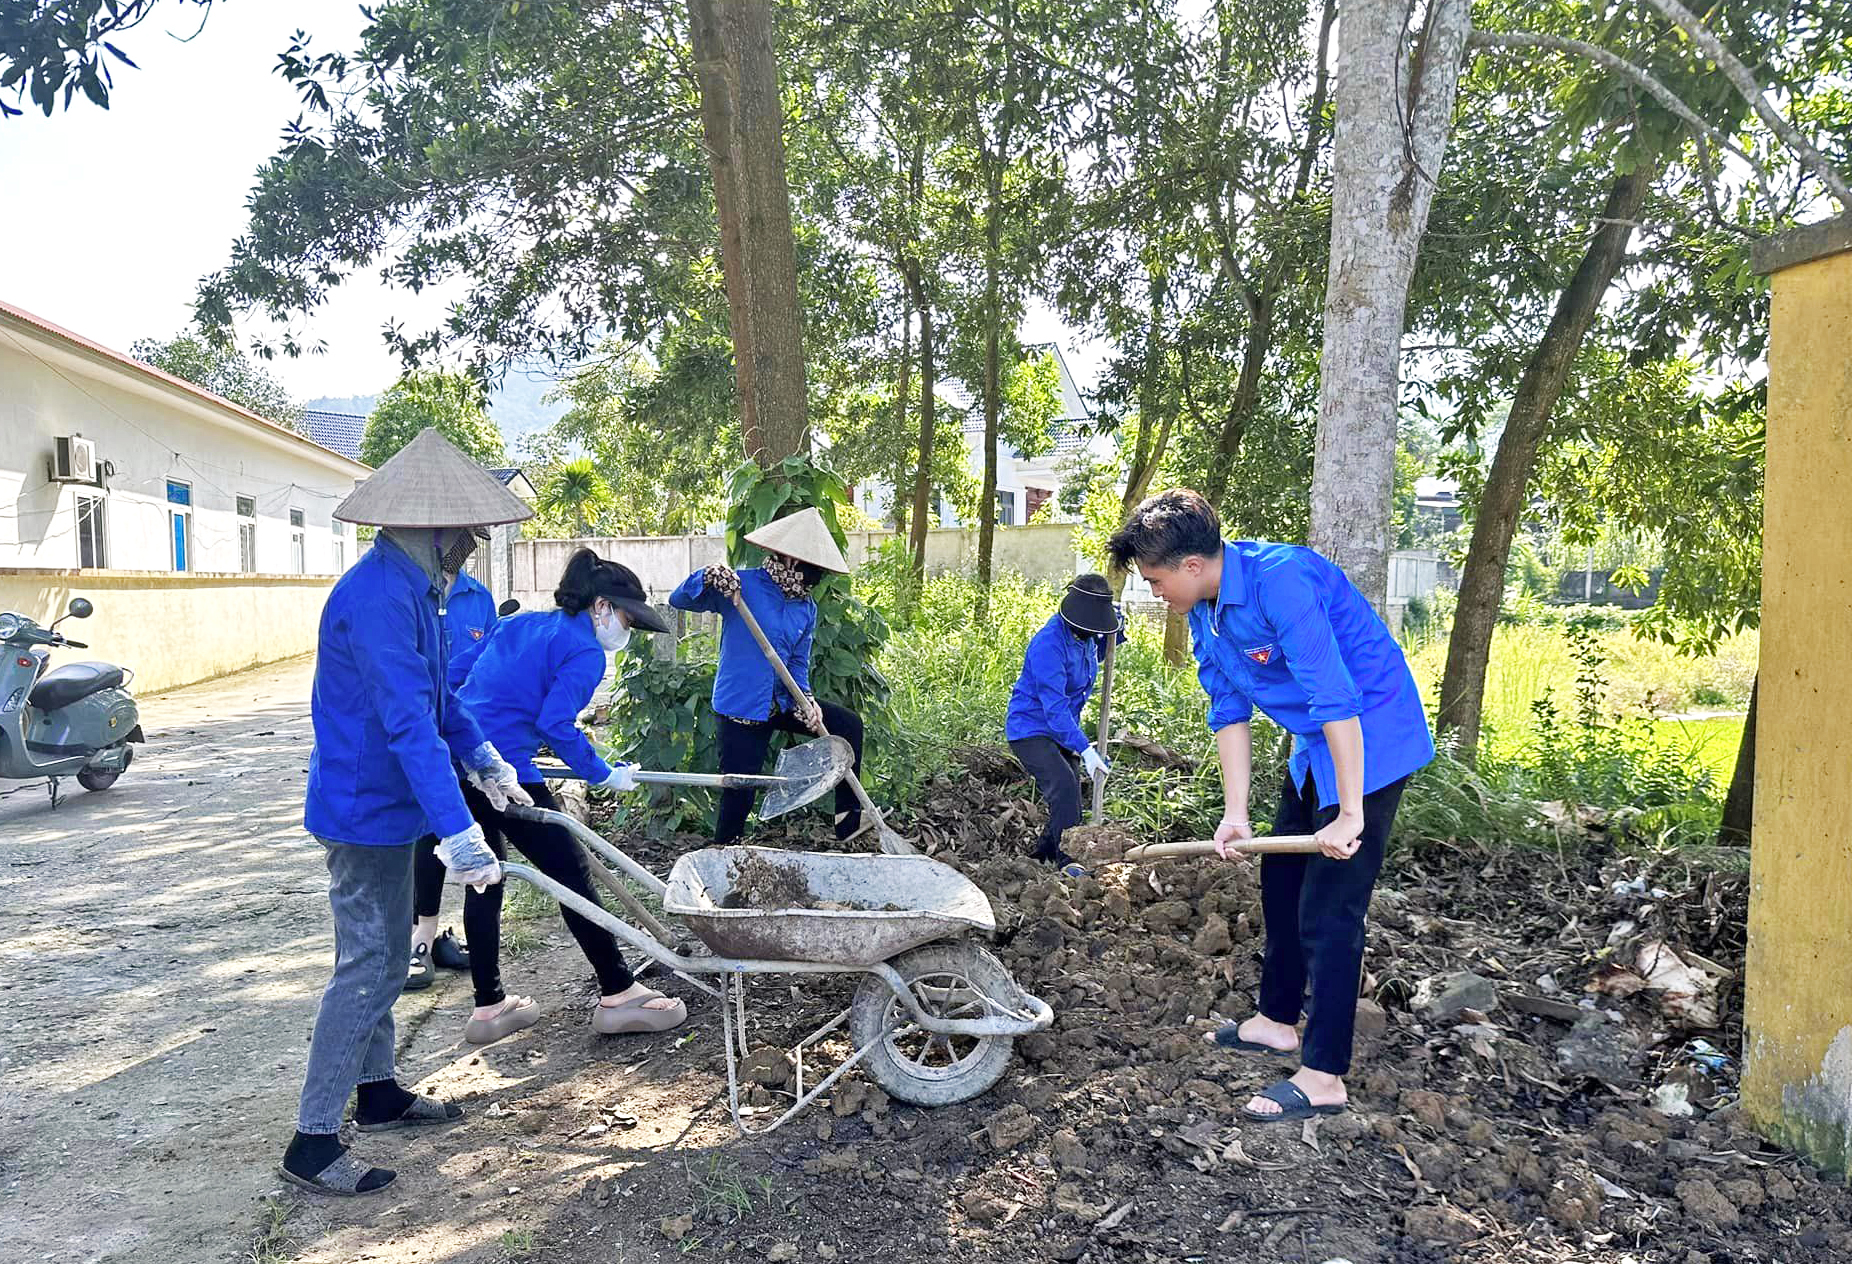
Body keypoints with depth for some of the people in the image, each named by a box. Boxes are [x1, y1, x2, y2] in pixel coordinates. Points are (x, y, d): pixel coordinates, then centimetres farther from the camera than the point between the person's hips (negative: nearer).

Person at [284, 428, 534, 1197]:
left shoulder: (414, 588, 7)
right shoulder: (376, 598, -26)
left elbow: (436, 696, 19)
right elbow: (407, 723, -31)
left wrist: (481, 756, 9)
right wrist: (457, 832, -33)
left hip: (388, 808, 10)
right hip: (364, 809, -10)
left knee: (386, 959, 20)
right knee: (365, 970, -4)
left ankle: (377, 1092, 35)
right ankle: (312, 1142, 7)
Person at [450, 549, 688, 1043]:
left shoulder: (521, 623, 19)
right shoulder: (585, 653, -6)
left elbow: (473, 684, 20)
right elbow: (555, 723, -17)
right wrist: (604, 774, -6)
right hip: (503, 767, -9)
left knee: (484, 878, 17)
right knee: (570, 871, 1)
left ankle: (489, 1007, 25)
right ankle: (618, 994, 10)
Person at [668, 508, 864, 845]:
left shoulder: (806, 608, 6)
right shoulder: (740, 586, -12)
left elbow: (797, 664, 9)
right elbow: (678, 600, -13)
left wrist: (804, 700, -11)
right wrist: (708, 579, -34)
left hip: (779, 705, 7)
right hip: (741, 709, -7)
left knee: (848, 723, 5)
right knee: (740, 792, -3)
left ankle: (849, 818, 13)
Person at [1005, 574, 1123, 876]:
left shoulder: (1085, 636, 1)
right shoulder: (1049, 642, -26)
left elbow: (1097, 653, 28)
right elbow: (1054, 706, -31)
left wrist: (1115, 632, 5)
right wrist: (1084, 749, -38)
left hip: (1062, 730, 9)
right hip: (1031, 729, -9)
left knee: (1070, 794, 10)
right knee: (1064, 786, -25)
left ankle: (1042, 856, 25)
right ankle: (1068, 860, -19)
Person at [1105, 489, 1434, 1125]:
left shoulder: (1279, 578, -29)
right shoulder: (1204, 612, 0)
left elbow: (1336, 699, -32)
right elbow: (1230, 710, 3)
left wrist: (1349, 815, -30)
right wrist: (1235, 813, -3)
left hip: (1369, 741, -10)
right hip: (1314, 746, 10)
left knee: (1328, 910, -7)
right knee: (1281, 885, 20)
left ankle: (1323, 1077, 5)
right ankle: (1277, 1020, 38)